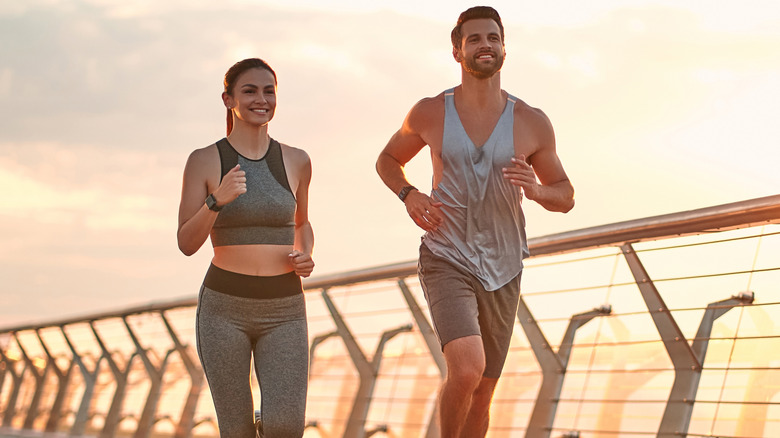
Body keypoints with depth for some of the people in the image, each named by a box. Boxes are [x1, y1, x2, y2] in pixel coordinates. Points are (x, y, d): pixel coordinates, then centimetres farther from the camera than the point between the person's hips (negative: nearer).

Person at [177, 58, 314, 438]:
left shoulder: (296, 162, 5)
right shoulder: (204, 161, -2)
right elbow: (187, 243, -5)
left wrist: (305, 256, 1)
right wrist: (217, 200, -22)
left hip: (284, 311, 2)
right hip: (224, 308, -1)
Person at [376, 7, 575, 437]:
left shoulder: (532, 123, -4)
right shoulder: (429, 114, -4)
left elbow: (565, 197, 6)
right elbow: (387, 160, 15)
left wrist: (537, 190, -17)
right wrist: (409, 195, -7)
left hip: (502, 272, 3)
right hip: (446, 262, -3)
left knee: (481, 393, 12)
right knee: (467, 370, -26)